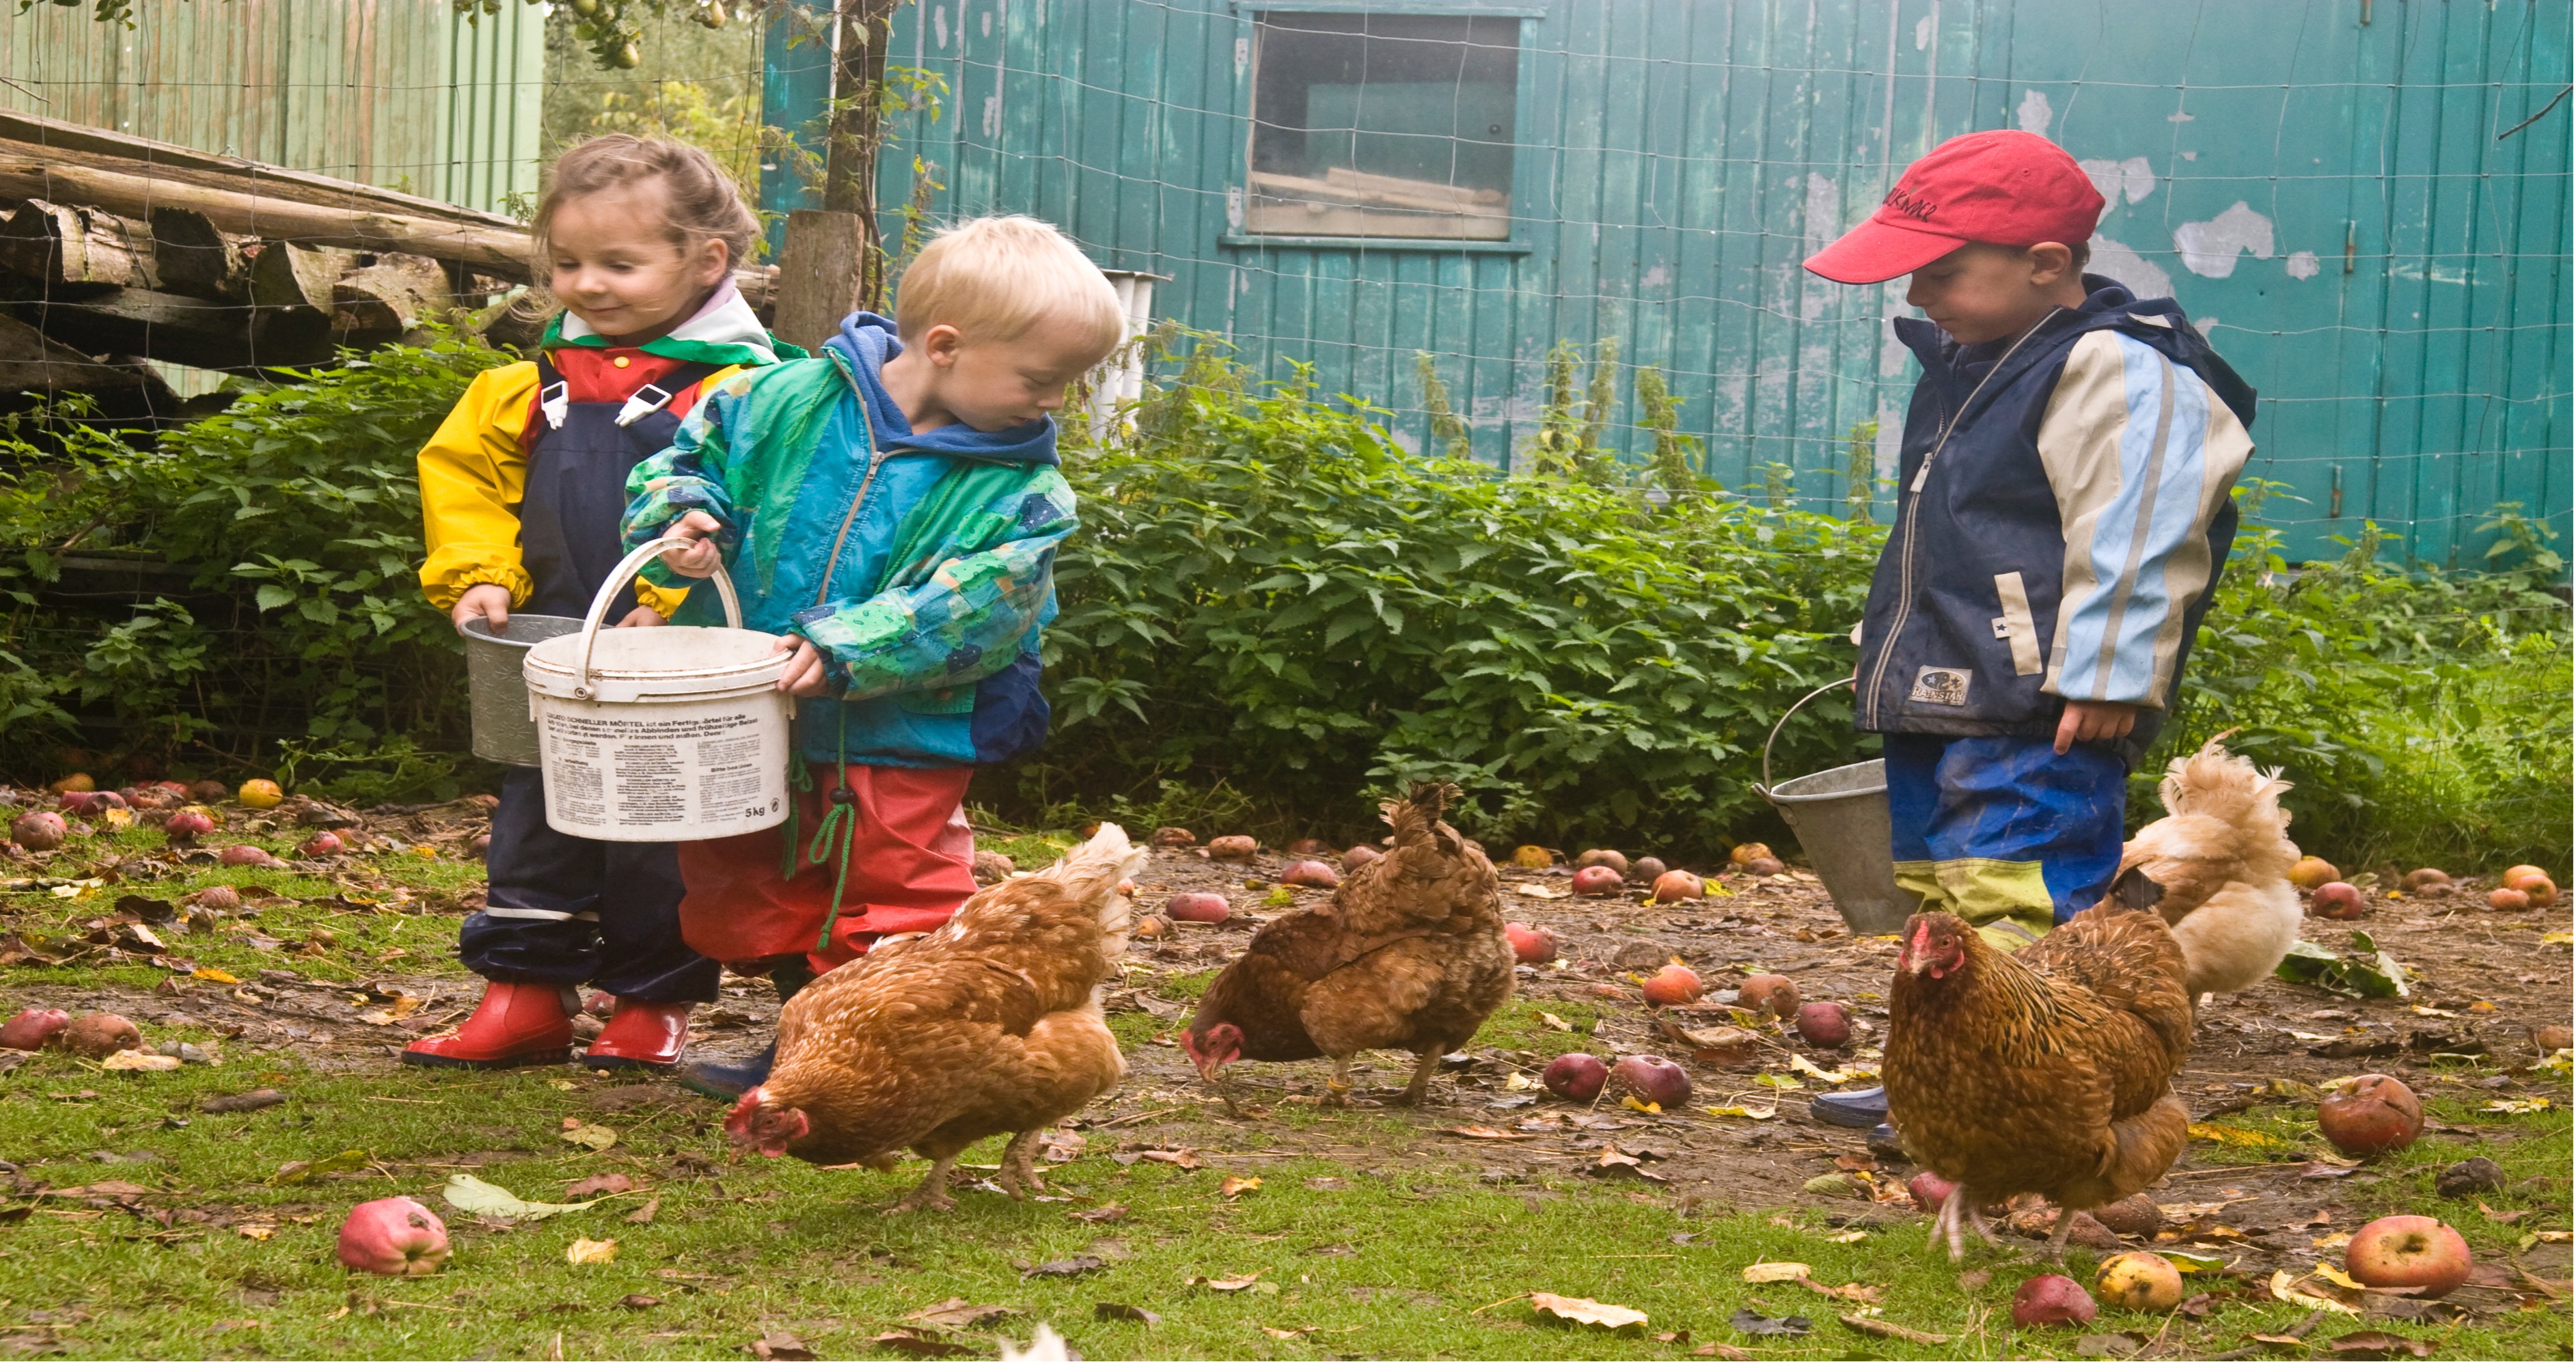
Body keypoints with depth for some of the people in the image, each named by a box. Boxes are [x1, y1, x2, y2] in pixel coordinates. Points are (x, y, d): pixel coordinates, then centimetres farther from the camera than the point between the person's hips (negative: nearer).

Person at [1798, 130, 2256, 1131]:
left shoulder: (2118, 374, -15)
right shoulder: (1967, 363, 16)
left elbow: (2134, 550, -19)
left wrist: (2104, 676, -22)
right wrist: (1895, 656, 27)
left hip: (2043, 717, -10)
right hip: (1939, 702, 10)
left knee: (2020, 902, -15)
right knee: (1941, 892, 16)